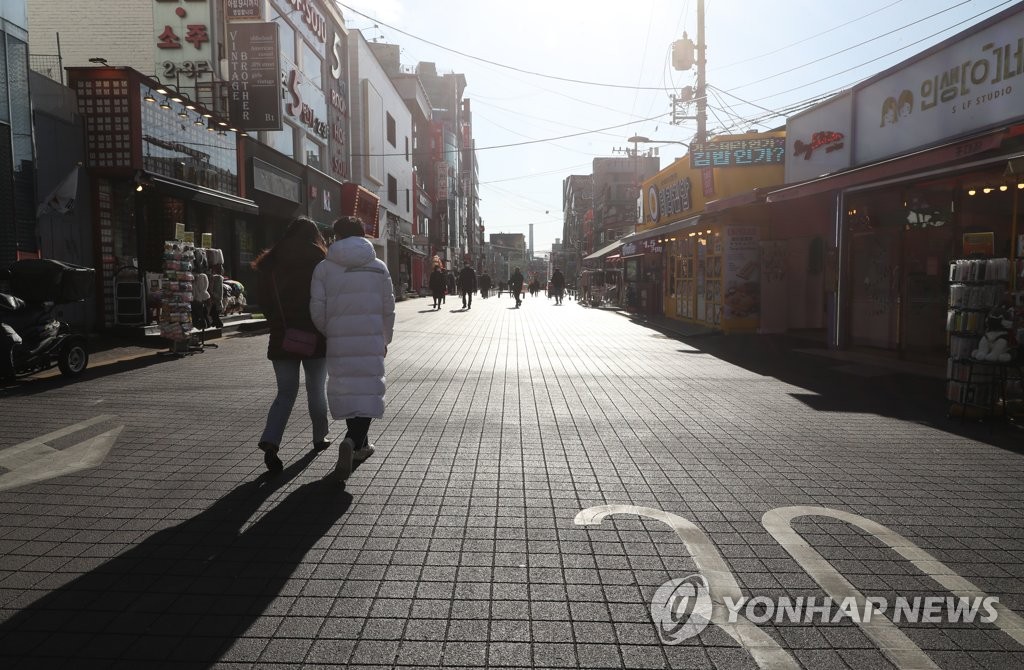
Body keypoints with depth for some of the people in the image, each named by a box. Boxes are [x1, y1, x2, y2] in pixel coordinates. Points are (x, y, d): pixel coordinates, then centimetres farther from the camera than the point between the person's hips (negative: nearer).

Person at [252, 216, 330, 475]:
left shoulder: (271, 262, 4)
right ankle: (319, 437, 26)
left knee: (285, 392, 8)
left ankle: (270, 441, -10)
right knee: (316, 389, 14)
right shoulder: (319, 260, -5)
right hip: (315, 337, -2)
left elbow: (265, 302, 5)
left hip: (282, 338, 3)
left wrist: (278, 326, 12)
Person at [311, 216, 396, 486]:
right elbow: (388, 308, 5)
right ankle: (352, 442, -18)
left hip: (339, 342, 1)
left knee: (345, 389, 15)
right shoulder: (378, 267, 2)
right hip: (371, 339, -1)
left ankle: (360, 444, 27)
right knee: (367, 390, 4)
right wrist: (385, 339, 19)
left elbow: (317, 309, -3)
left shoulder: (324, 268, 0)